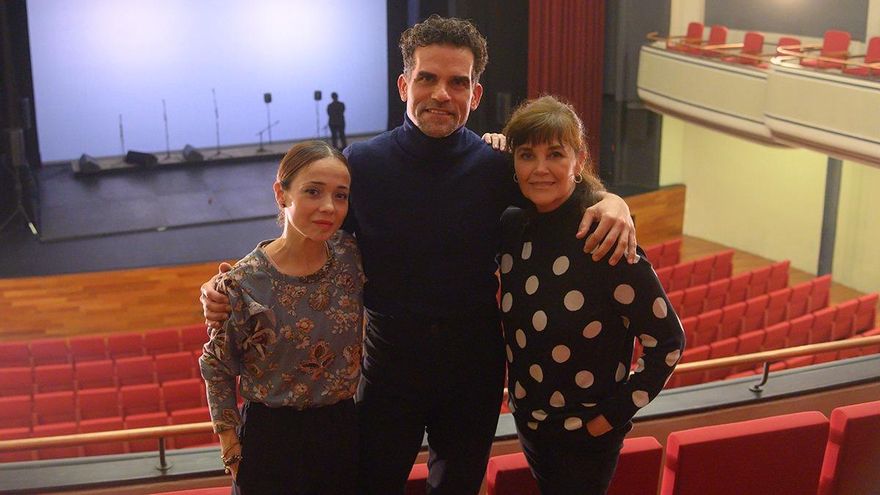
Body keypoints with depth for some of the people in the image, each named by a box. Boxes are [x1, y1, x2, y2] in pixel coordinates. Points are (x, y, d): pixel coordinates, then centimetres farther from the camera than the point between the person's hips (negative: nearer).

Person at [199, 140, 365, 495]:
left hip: (341, 429, 4)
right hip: (270, 436, -3)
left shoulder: (351, 256, -9)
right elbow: (216, 366, -5)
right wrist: (231, 449, -4)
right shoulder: (243, 283, -17)